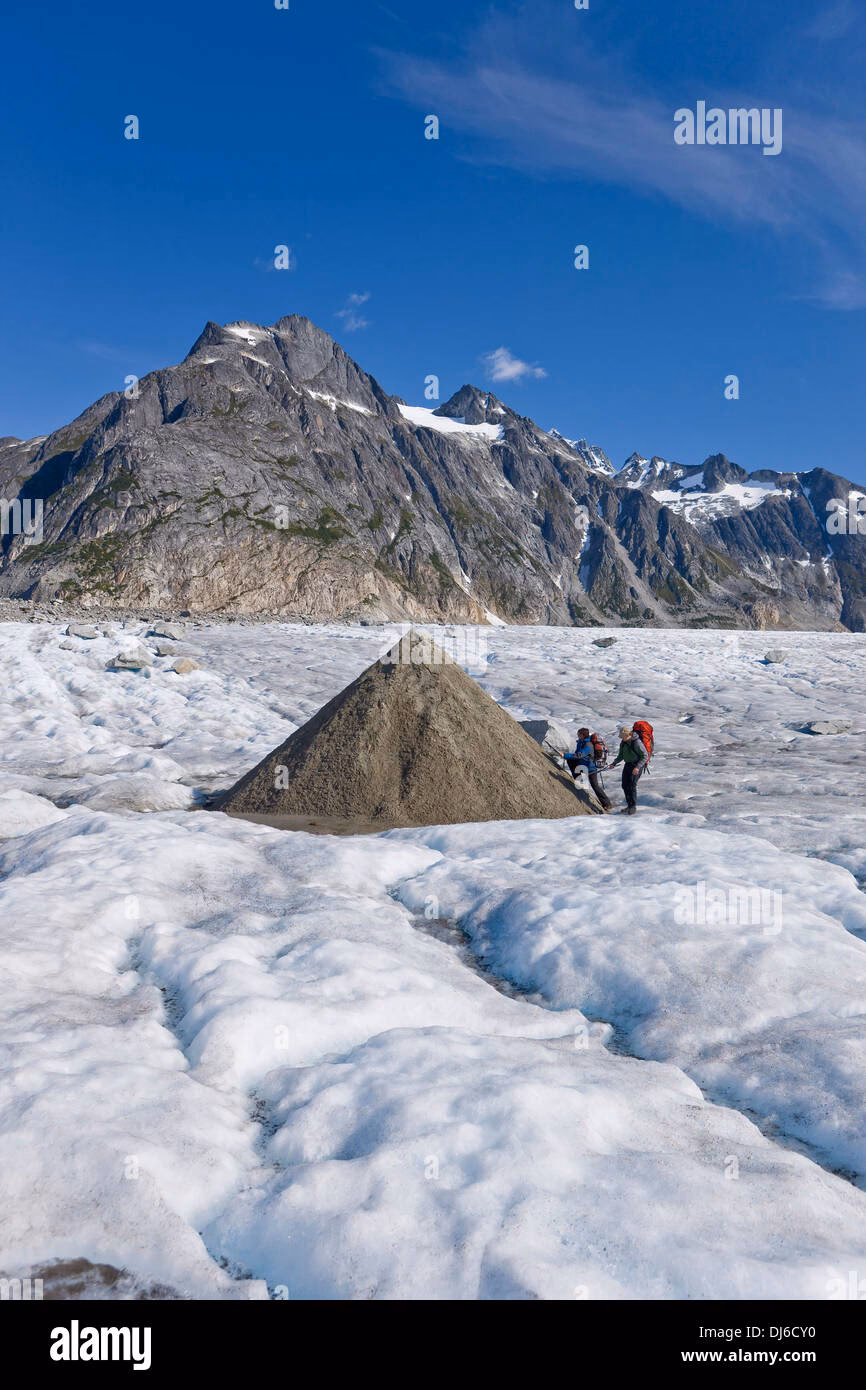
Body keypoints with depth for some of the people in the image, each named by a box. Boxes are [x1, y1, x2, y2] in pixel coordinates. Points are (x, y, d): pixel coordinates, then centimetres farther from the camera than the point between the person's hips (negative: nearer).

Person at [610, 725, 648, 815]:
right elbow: (621, 755, 17)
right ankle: (629, 805, 21)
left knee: (632, 785, -13)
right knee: (625, 785, 7)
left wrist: (637, 767, -27)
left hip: (637, 765, -8)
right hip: (628, 764, 8)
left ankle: (633, 808, -7)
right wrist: (614, 763, 5)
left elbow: (645, 756, -19)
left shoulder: (637, 743, -21)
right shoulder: (623, 743, 4)